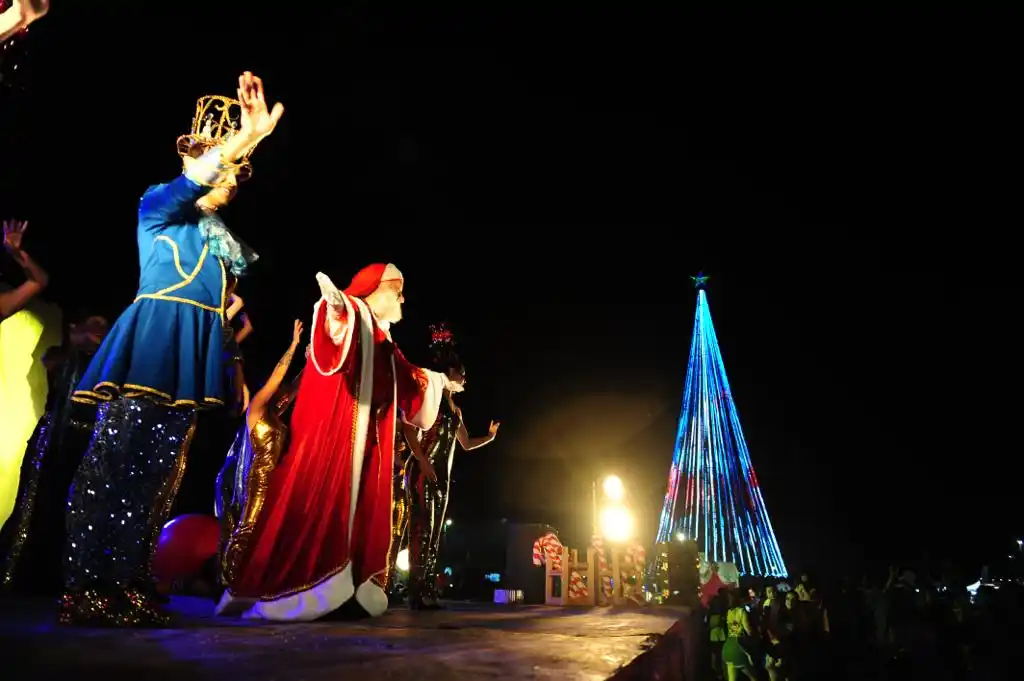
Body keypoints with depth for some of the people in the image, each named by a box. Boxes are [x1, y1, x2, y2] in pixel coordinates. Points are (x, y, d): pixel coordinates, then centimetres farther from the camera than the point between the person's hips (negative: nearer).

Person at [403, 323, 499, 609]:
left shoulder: (455, 409, 21)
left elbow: (466, 443, 31)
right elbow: (409, 428, -15)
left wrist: (490, 436, 22)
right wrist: (422, 461, -21)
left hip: (442, 476, 8)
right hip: (424, 471, -8)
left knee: (434, 533, 6)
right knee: (422, 529, -13)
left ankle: (427, 593, 9)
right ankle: (418, 593, -12)